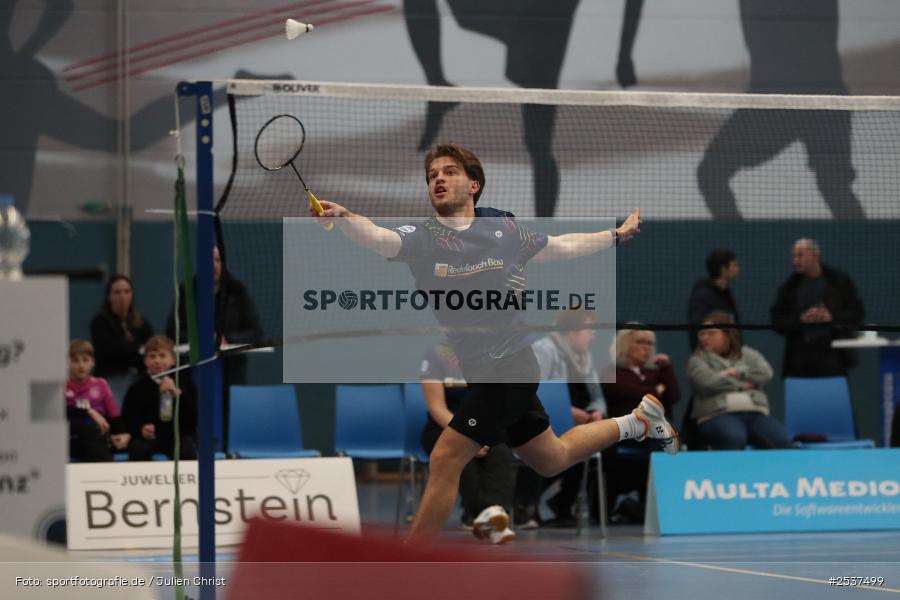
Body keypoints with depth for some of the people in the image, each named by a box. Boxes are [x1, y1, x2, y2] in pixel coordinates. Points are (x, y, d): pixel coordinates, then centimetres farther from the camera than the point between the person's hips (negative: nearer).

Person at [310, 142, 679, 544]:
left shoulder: (504, 228, -5)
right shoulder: (421, 238, -4)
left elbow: (562, 247, 15)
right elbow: (378, 238, -27)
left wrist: (618, 234, 22)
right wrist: (342, 217, -48)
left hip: (510, 366, -5)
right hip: (482, 373, 5)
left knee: (445, 460, -14)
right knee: (552, 460, 23)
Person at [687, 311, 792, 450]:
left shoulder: (748, 354, 23)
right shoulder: (698, 359, 14)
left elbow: (765, 372, 7)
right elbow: (707, 381, -6)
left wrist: (736, 373, -1)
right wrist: (743, 384, 0)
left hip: (755, 413, 3)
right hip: (717, 415, -3)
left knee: (782, 440, -27)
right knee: (733, 438, -40)